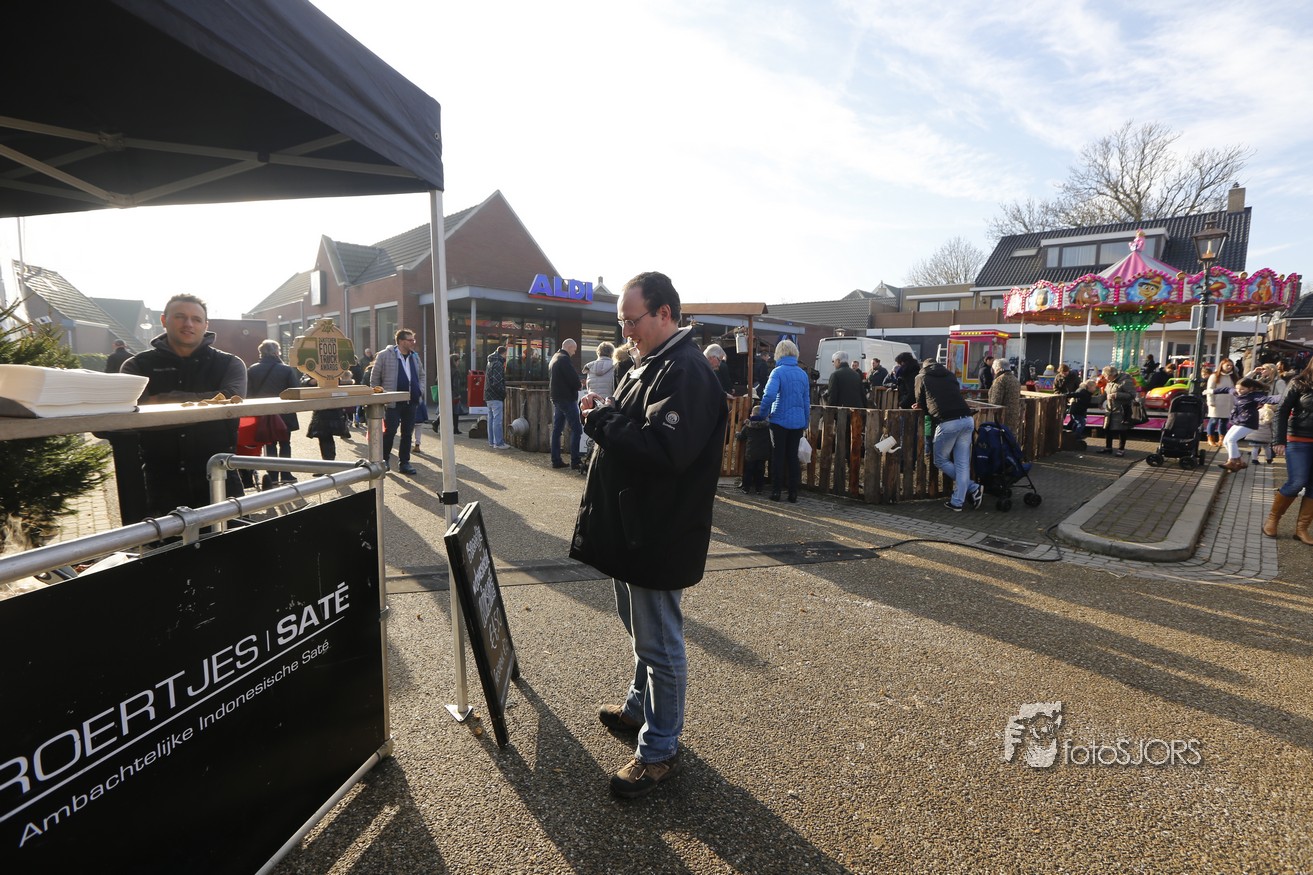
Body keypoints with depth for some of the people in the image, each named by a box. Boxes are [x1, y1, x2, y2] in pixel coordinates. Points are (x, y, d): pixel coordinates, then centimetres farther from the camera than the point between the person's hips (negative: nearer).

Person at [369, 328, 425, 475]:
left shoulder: (415, 356, 11)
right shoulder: (385, 355, -5)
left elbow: (421, 375, 21)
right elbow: (374, 378, 0)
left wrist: (420, 391, 6)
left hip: (411, 401, 5)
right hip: (393, 402, -5)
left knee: (408, 433, 7)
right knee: (390, 431, -4)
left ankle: (404, 462, 16)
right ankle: (384, 458, 17)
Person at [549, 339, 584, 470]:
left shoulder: (554, 358, 17)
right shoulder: (565, 359, -14)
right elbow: (574, 379, -21)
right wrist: (579, 385, 2)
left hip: (556, 398, 10)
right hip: (567, 398, -10)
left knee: (557, 429, 9)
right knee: (576, 429, -6)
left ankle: (556, 460, 12)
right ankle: (575, 461, -8)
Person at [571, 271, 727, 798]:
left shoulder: (686, 374, -20)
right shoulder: (651, 365, 13)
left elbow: (664, 449, -31)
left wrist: (603, 421, -22)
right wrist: (605, 416, 4)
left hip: (659, 535, -10)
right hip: (632, 527, 11)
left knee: (659, 643, 5)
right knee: (639, 628, 26)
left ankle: (660, 749, 23)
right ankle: (640, 707, 47)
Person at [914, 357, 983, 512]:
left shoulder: (921, 377, 15)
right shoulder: (950, 374, 26)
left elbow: (921, 404, 20)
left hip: (947, 423, -5)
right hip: (967, 420, 5)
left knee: (940, 460, 13)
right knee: (962, 463, 8)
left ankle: (973, 488, 11)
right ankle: (957, 502, 5)